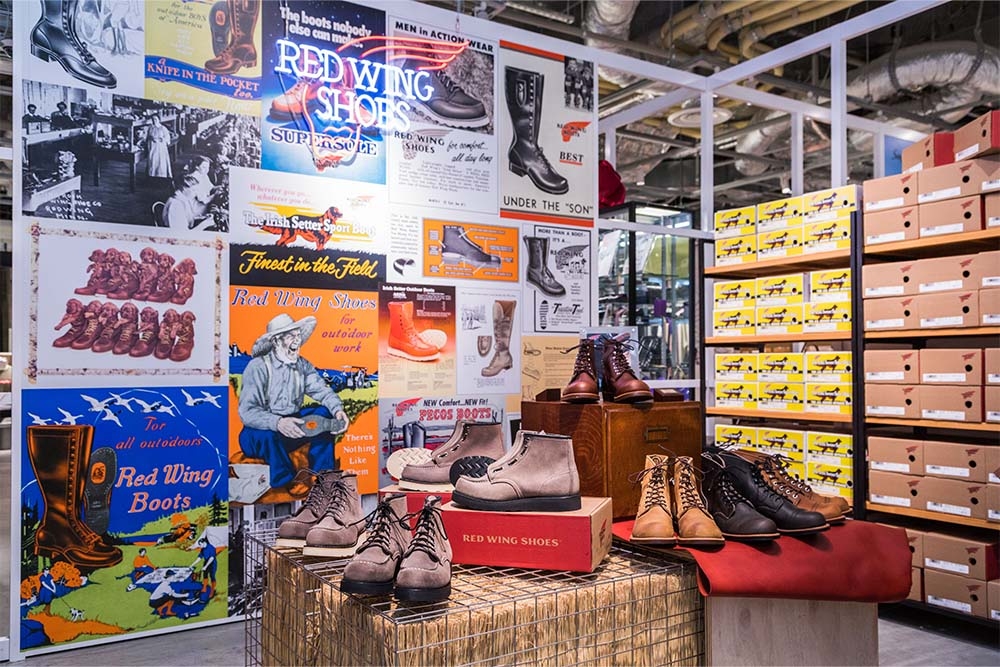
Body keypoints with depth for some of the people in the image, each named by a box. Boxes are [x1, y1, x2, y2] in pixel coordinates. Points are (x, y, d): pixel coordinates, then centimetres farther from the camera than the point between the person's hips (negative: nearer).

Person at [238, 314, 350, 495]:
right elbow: (247, 412, -27)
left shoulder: (303, 365, 1)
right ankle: (288, 481, -13)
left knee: (324, 413, -13)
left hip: (290, 429, 6)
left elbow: (322, 390, -7)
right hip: (262, 431, -6)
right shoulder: (258, 367, -19)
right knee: (268, 434, -37)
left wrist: (337, 410, -29)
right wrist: (278, 423, -44)